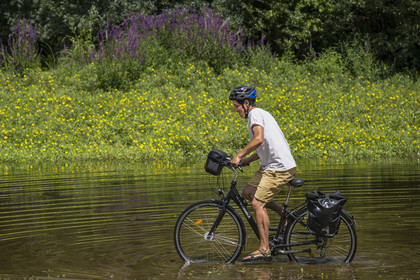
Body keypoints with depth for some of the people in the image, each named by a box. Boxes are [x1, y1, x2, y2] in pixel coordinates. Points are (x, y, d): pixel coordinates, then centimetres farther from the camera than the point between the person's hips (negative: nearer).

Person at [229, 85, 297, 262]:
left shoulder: (256, 113, -9)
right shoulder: (261, 114, 21)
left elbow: (258, 139, -26)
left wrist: (239, 156, -21)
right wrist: (247, 160, 17)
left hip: (280, 168, -10)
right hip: (270, 165, 10)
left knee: (257, 203, -11)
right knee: (247, 193, 13)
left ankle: (264, 250, -9)